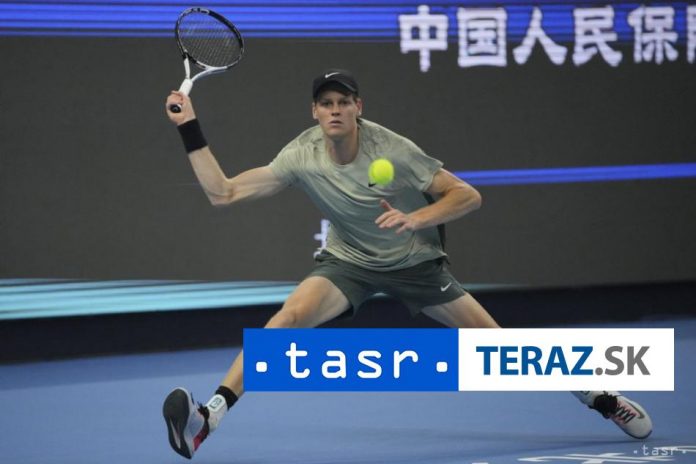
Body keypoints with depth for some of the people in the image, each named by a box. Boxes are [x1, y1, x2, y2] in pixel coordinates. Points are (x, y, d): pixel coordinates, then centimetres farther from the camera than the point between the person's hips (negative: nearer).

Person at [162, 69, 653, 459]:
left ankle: (602, 397, 16)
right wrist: (191, 129, -24)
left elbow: (468, 196, -20)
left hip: (416, 262, -1)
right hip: (348, 262, 1)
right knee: (291, 316, -28)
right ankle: (207, 417, -35)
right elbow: (224, 192, -17)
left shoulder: (392, 151, -25)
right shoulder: (301, 156, -18)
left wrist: (416, 218, -36)